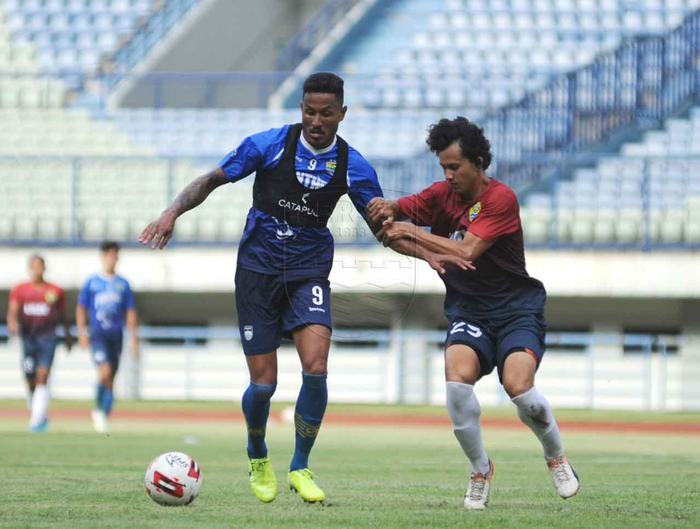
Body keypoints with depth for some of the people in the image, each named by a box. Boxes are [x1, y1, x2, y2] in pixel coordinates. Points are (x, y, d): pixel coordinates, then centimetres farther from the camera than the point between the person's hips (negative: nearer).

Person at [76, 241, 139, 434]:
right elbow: (81, 309, 8)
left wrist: (134, 338, 6)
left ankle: (104, 417, 12)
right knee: (105, 372, -20)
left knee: (111, 380, 3)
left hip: (116, 336, 3)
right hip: (98, 334, -3)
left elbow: (130, 313, 13)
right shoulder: (91, 282, 5)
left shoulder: (123, 284, 10)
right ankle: (98, 409, -1)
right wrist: (82, 332, -3)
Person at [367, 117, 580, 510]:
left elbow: (466, 252, -20)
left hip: (516, 307, -4)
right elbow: (396, 212, 13)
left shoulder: (500, 197, -12)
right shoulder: (443, 194, 6)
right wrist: (388, 208, -12)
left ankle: (557, 458, 5)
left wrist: (412, 232, -18)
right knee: (457, 377, -27)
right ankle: (481, 470, -6)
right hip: (468, 311, 4)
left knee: (518, 386, -26)